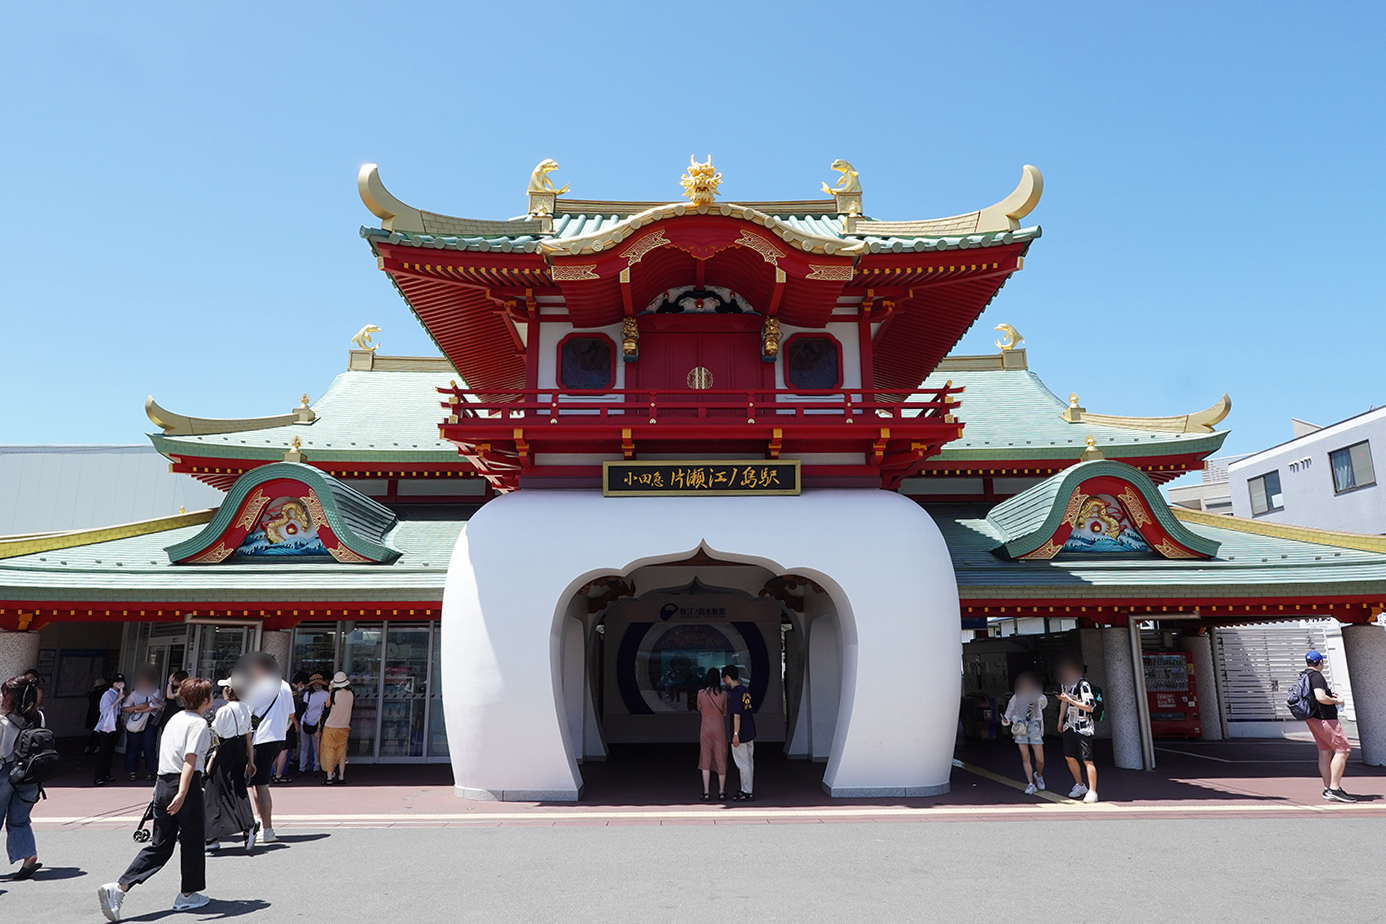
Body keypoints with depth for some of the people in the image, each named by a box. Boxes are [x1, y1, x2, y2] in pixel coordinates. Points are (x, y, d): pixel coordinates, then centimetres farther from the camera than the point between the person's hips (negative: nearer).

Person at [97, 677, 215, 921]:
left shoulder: (174, 719, 15)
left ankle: (118, 888, -2)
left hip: (162, 784, 8)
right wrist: (182, 793, -28)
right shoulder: (199, 724, -11)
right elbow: (190, 759, -22)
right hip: (186, 784, -8)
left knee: (160, 844, 11)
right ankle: (188, 894, 20)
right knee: (192, 840, 9)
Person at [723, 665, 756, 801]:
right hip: (750, 733, 9)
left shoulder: (735, 693, -19)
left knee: (743, 764, 1)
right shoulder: (745, 690, 9)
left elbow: (736, 715, -22)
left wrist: (735, 734, -21)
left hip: (741, 735, -9)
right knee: (749, 762, 15)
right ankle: (748, 790, 25)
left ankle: (747, 793, 7)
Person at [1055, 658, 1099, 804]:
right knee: (1069, 757, 13)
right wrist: (1060, 721, 23)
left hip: (1083, 727, -8)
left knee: (1087, 760, -6)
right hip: (1070, 726, 8)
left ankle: (1092, 792, 1)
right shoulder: (1065, 683, 8)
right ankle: (1079, 786, 30)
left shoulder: (1083, 684, -19)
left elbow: (1088, 707, -23)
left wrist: (1069, 700, -26)